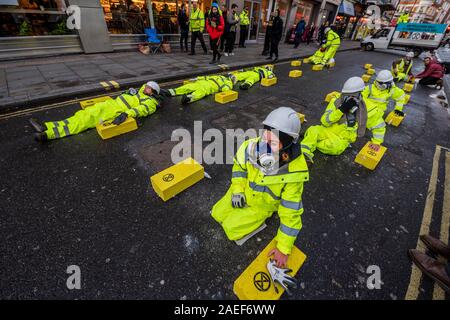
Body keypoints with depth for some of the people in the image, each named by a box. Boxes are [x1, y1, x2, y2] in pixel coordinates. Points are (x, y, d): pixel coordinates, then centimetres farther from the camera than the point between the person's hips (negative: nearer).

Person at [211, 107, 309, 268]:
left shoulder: (293, 172, -34)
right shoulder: (251, 147, -29)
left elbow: (291, 213, -24)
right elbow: (239, 166, -4)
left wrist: (283, 249, -19)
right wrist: (237, 190, -15)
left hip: (263, 205, -3)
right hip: (245, 193, 3)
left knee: (232, 229, -5)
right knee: (218, 214, 10)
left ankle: (260, 216, 18)